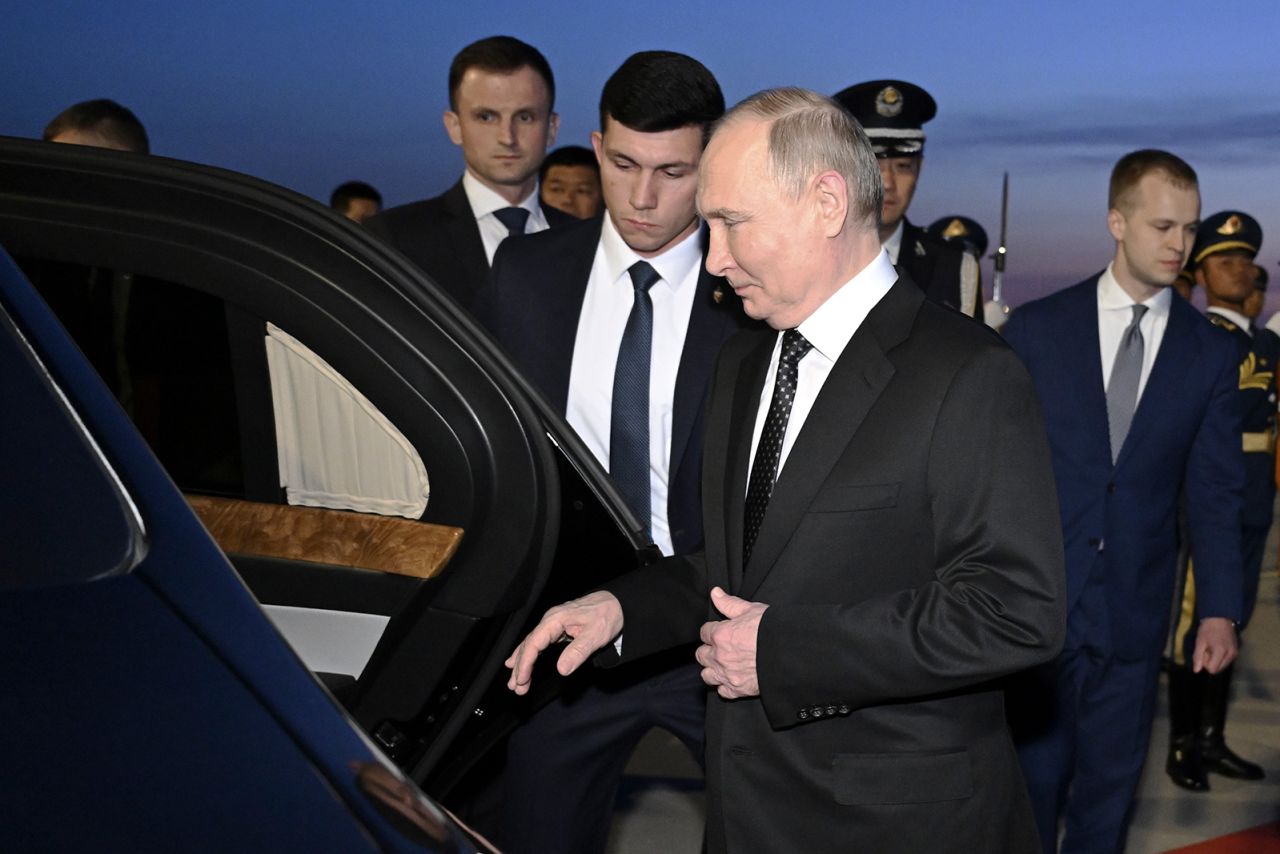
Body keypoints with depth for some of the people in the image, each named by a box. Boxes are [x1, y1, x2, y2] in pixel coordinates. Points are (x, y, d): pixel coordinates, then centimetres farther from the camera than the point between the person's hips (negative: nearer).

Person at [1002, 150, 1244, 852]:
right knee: (1033, 776, 8)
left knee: (1110, 785, 13)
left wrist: (1219, 609, -1)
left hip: (1134, 611, 2)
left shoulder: (1211, 353, 3)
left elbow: (1214, 492, 4)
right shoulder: (1035, 329, -3)